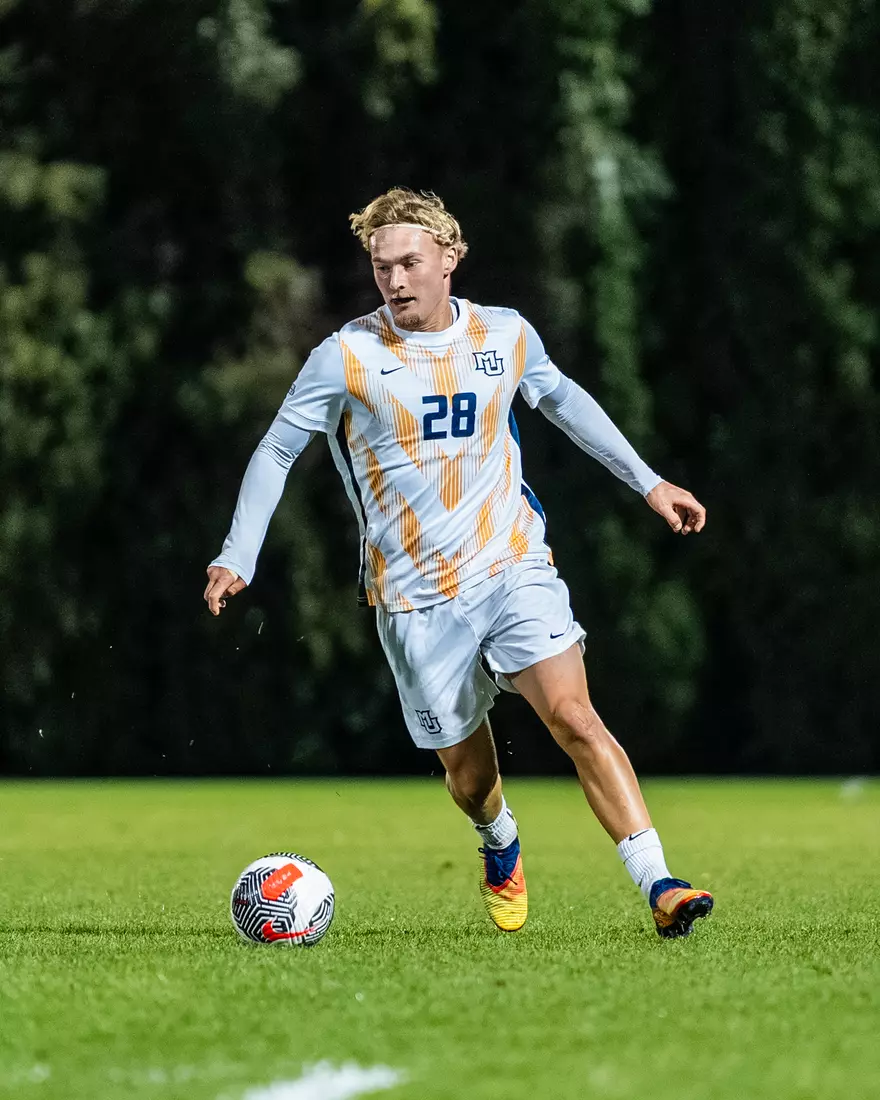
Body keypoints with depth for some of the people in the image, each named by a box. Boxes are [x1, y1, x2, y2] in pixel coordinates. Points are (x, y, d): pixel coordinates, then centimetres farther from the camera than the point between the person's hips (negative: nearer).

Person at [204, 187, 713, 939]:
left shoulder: (507, 336, 2)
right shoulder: (348, 356, -7)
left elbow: (560, 398, 23)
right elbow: (276, 452, 4)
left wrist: (647, 481, 24)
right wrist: (238, 558, -4)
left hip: (514, 567, 1)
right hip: (415, 596, -1)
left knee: (574, 715, -20)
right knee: (469, 774, 7)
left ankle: (659, 887, -23)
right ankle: (501, 849, 43)